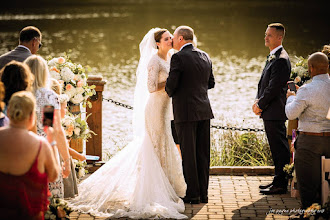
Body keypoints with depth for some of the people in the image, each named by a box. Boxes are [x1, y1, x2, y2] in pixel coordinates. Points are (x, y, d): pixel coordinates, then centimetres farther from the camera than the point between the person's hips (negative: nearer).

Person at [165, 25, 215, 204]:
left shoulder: (178, 57, -11)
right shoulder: (205, 56, 10)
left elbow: (171, 84, -15)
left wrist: (170, 92, 6)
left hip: (186, 112, -6)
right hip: (204, 111, 6)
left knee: (188, 154, 0)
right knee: (202, 154, 9)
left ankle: (193, 194, 2)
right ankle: (203, 193, 13)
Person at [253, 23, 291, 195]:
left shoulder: (281, 59, -17)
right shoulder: (272, 57, 16)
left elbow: (274, 87, -20)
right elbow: (263, 83, 19)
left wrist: (260, 105, -11)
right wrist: (257, 101, 4)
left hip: (275, 111, -10)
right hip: (269, 111, 10)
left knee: (279, 148, -5)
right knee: (277, 148, 16)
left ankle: (281, 185, -1)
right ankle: (279, 180, 24)